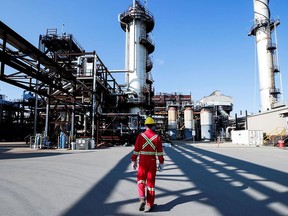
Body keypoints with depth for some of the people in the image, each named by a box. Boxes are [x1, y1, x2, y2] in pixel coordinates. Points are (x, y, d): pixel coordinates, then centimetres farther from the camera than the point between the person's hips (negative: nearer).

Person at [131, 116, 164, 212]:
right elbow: (160, 152, -3)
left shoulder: (140, 136, -5)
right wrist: (161, 163, 5)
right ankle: (149, 204, 16)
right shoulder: (157, 137, -3)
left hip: (142, 161, -1)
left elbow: (136, 150, -5)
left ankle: (142, 197, -6)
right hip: (152, 161, 1)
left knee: (141, 179, 15)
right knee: (151, 181, 10)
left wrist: (134, 161, 4)